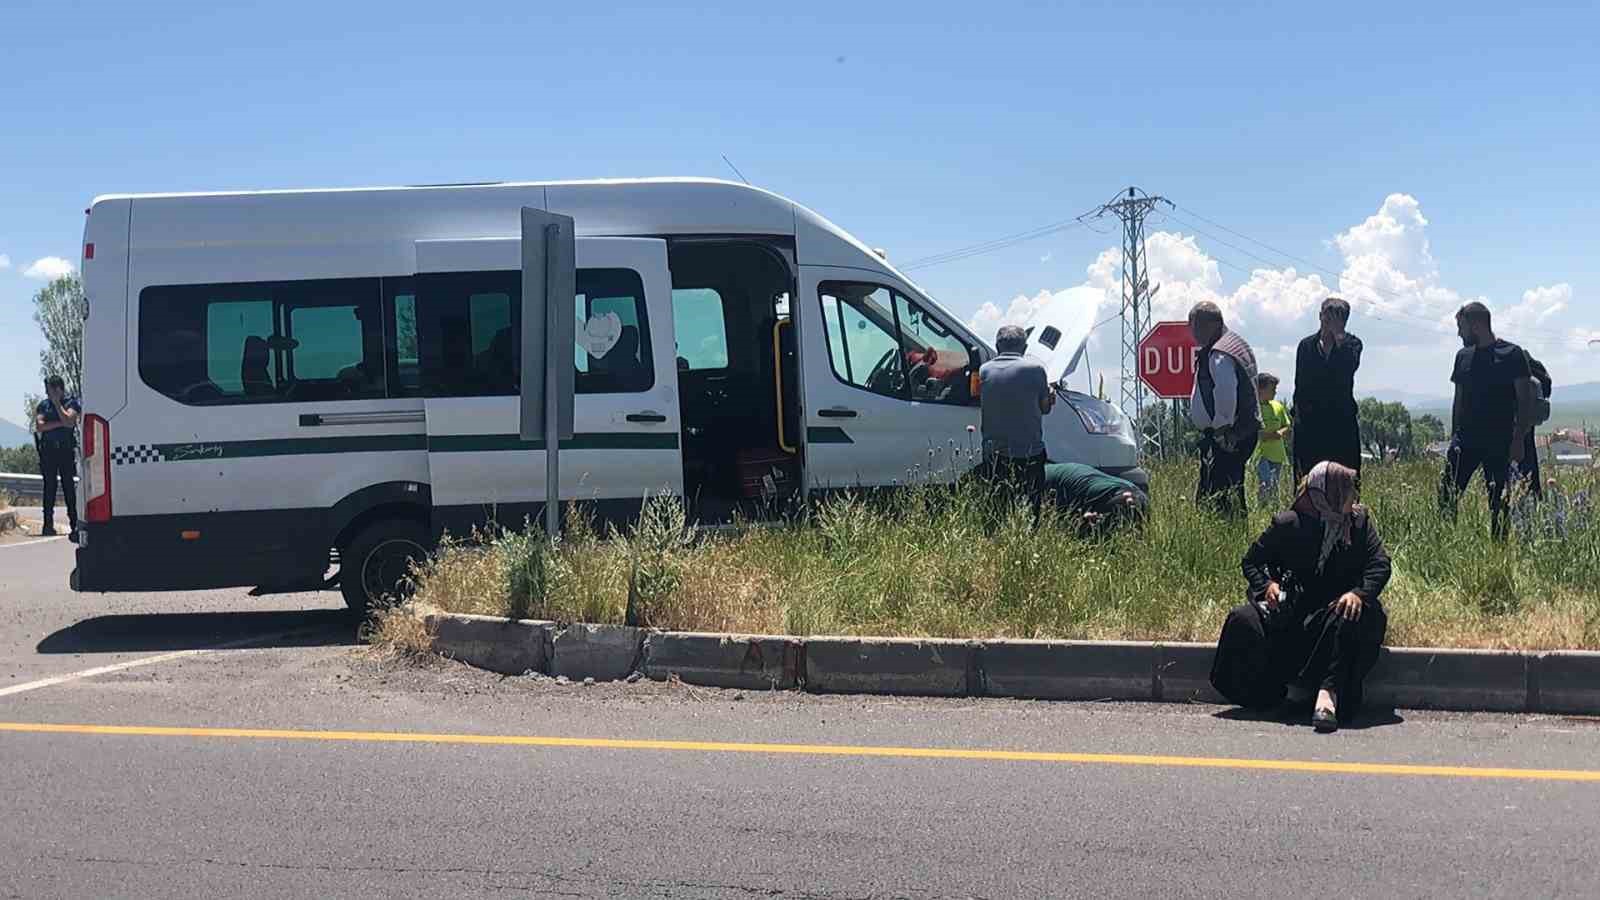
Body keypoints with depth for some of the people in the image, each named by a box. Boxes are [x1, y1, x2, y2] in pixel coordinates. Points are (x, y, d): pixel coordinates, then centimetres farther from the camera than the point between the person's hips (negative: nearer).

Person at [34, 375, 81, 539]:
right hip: (48, 450, 3)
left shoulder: (71, 403, 5)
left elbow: (69, 421, -13)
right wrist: (59, 423, -8)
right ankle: (48, 523, 3)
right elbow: (39, 426, 0)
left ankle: (74, 524, -7)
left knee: (69, 486, -5)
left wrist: (57, 403, -9)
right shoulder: (43, 405, 12)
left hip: (66, 450, -2)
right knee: (49, 486, 2)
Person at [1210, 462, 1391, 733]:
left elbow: (1380, 564, -2)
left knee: (1348, 620, -38)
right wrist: (1268, 584, -14)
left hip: (1340, 605, 0)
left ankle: (1327, 693, -46)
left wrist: (1359, 593, -22)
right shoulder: (1289, 525, 1)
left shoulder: (1359, 520, 6)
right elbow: (1251, 561, 8)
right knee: (1244, 620, -26)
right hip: (1295, 607, 0)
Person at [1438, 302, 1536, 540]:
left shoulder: (1512, 355, -4)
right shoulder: (1463, 356, 13)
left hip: (1499, 442, -4)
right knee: (1446, 494, -5)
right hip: (1466, 439, 5)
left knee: (1499, 502, 1)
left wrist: (1519, 439, -11)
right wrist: (1454, 437, 13)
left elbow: (1525, 401, -5)